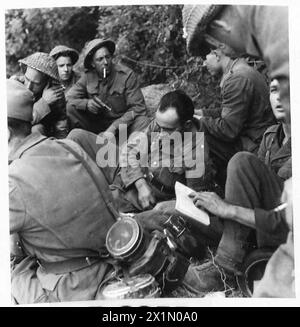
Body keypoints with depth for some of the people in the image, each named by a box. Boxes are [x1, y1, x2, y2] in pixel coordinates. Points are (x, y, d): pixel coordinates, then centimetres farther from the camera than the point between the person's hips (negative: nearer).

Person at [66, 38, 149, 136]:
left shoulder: (126, 75, -12)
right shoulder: (88, 77, -2)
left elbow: (138, 107, -15)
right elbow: (69, 98, -2)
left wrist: (115, 126, -24)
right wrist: (86, 103, -25)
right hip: (97, 124, 3)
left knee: (143, 122, -32)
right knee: (71, 107, -15)